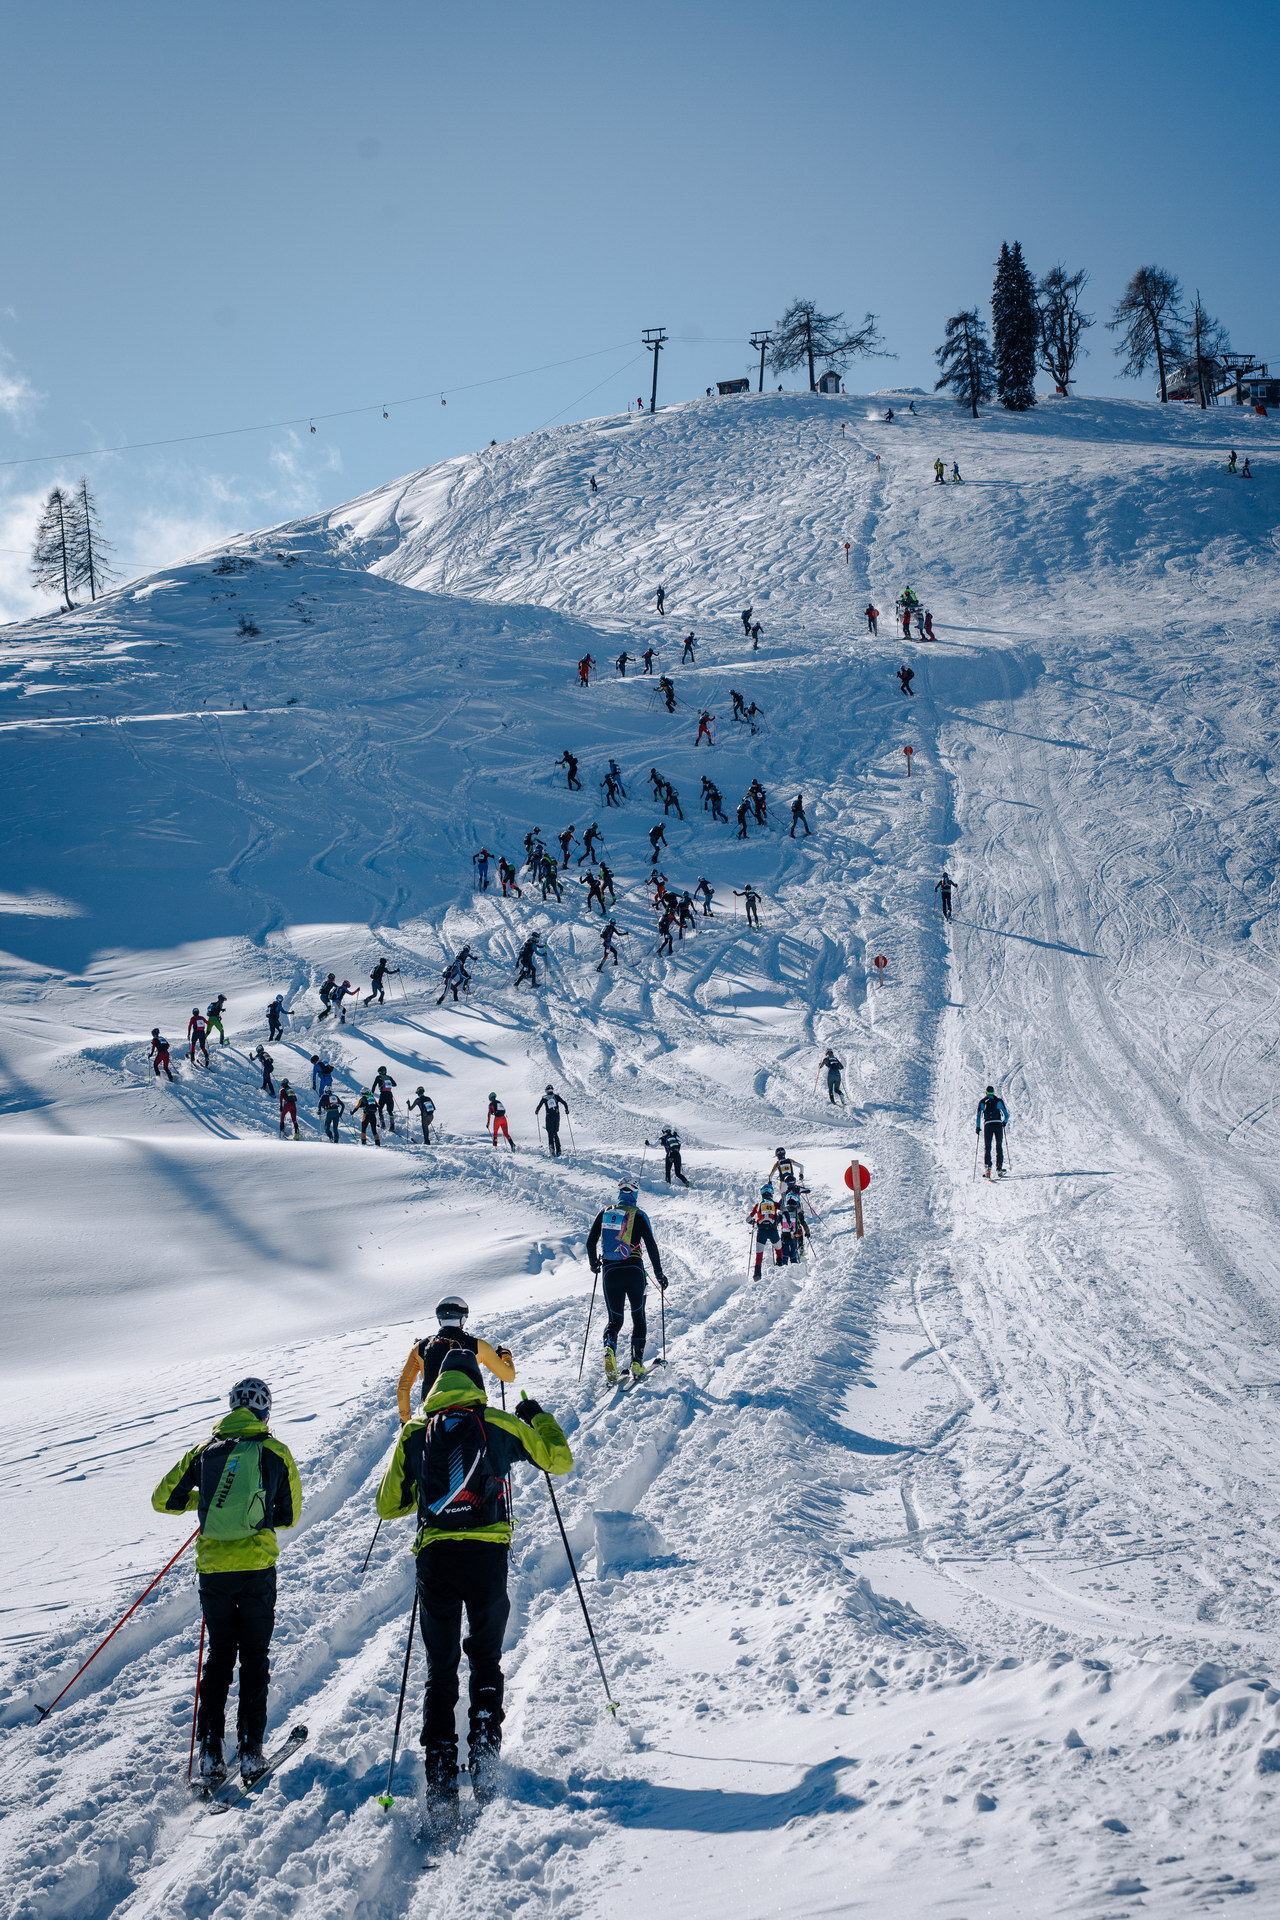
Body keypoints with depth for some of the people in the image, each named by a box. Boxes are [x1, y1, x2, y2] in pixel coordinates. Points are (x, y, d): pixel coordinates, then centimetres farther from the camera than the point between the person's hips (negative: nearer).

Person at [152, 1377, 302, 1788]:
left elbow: (163, 1499, 11)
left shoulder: (203, 1452, 6)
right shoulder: (275, 1452, 1)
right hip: (257, 1568, -2)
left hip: (213, 1569, 2)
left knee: (217, 1657, 14)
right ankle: (249, 1750, 4)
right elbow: (291, 1515, 8)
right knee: (255, 1658, 9)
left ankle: (210, 1752, 8)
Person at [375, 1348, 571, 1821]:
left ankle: (440, 1779, 0)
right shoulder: (500, 1424, 4)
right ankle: (484, 1756, 3)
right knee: (485, 1660, 19)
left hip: (435, 1558, 1)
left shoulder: (414, 1432, 8)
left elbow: (387, 1506, 12)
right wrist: (539, 1418, 29)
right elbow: (559, 1460, 13)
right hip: (488, 1555, -1)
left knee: (439, 1671, 11)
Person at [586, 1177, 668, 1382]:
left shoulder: (604, 1213, 6)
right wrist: (659, 1273, -1)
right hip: (634, 1271, -2)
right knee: (638, 1317, 13)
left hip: (609, 1271, 2)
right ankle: (637, 1363, 4)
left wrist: (594, 1264, 24)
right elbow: (651, 1245, -8)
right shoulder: (639, 1216, -3)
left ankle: (610, 1348, -23)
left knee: (615, 1318, 9)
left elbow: (590, 1242, 8)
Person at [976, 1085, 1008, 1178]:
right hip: (998, 1124, 1)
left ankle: (987, 1168, -14)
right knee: (999, 1147, 11)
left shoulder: (982, 1102, 9)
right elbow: (1006, 1114, 7)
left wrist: (977, 1127, 8)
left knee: (987, 1147, 1)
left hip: (987, 1125, -1)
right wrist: (1005, 1122, 26)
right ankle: (999, 1168, 7)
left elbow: (978, 1115, 1)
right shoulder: (999, 1100, 9)